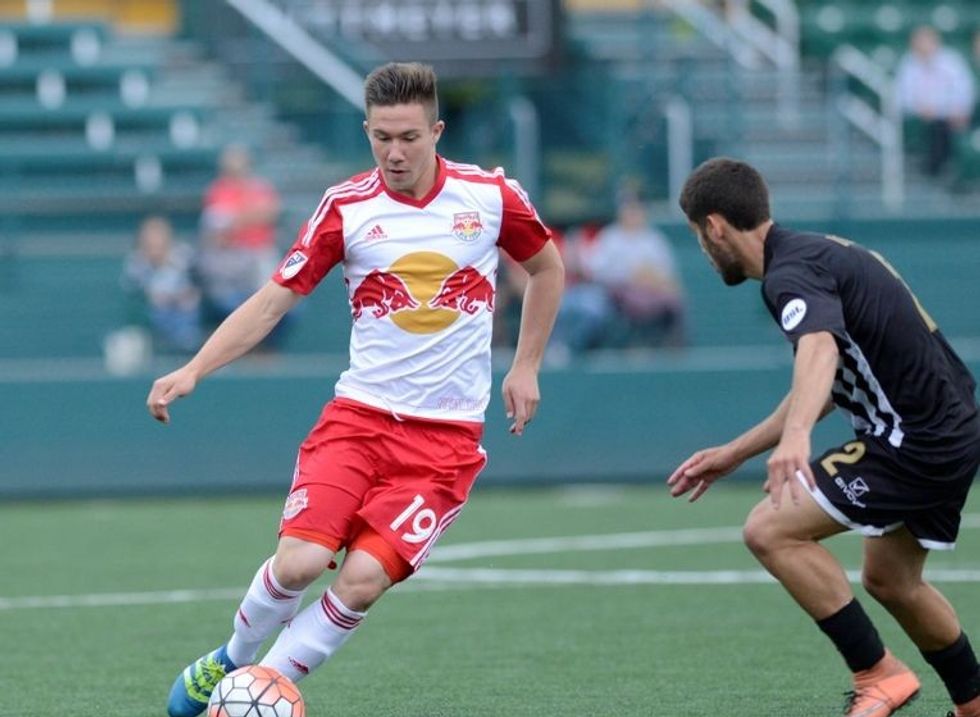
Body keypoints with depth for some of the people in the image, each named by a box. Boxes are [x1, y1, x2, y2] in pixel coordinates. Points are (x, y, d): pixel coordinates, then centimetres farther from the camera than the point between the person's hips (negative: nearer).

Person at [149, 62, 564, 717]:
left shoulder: (490, 195, -1)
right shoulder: (346, 208, -2)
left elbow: (547, 266, 18)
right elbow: (273, 301, -1)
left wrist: (525, 367, 13)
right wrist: (193, 371, -12)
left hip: (447, 435, 0)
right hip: (359, 415, 0)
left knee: (364, 578, -18)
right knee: (299, 560, -19)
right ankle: (232, 661, 11)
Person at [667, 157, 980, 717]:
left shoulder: (791, 272, -17)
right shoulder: (816, 252, 15)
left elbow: (820, 350, -40)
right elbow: (824, 388, 25)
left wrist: (796, 436, -57)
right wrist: (736, 453, 27)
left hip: (916, 441, -11)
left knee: (771, 530, -13)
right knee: (890, 581, 26)